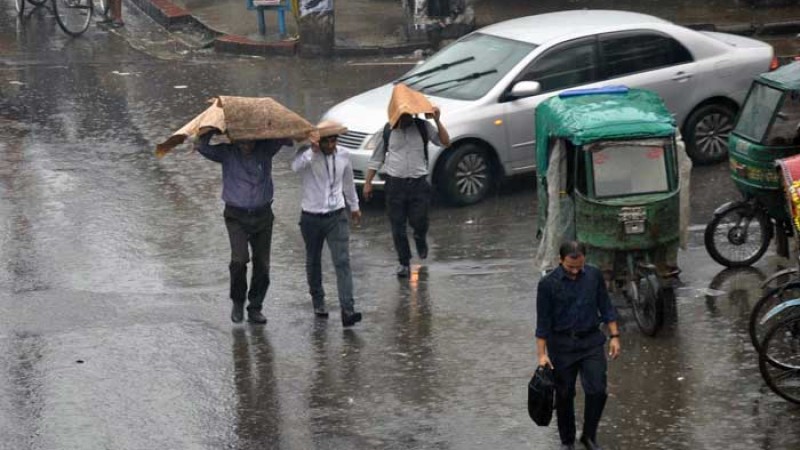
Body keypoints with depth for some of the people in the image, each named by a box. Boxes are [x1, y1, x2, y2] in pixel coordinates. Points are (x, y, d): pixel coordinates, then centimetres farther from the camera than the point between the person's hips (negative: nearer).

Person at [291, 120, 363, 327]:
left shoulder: (343, 155, -1)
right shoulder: (308, 154, -12)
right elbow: (296, 167, -37)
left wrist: (354, 206, 27)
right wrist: (313, 151, -45)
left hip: (337, 216, 1)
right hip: (311, 217, -1)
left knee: (342, 262, -11)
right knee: (313, 261, 15)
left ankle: (347, 310, -17)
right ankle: (317, 300, 37)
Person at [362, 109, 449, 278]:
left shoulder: (423, 127, 2)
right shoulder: (388, 131, 3)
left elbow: (445, 142, -4)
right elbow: (376, 159, 10)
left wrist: (437, 121, -16)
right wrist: (368, 183, 9)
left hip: (418, 183, -1)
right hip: (395, 183, 1)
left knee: (419, 222, -5)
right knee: (398, 226, 3)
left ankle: (421, 240, 33)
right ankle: (404, 262, 19)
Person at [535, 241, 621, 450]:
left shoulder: (594, 276, -3)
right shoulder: (548, 284, -12)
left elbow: (606, 307, 7)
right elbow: (543, 321, -8)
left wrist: (614, 336, 3)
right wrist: (542, 354, -11)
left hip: (591, 341, 2)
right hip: (562, 344, -2)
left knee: (597, 390, -8)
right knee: (564, 395, 7)